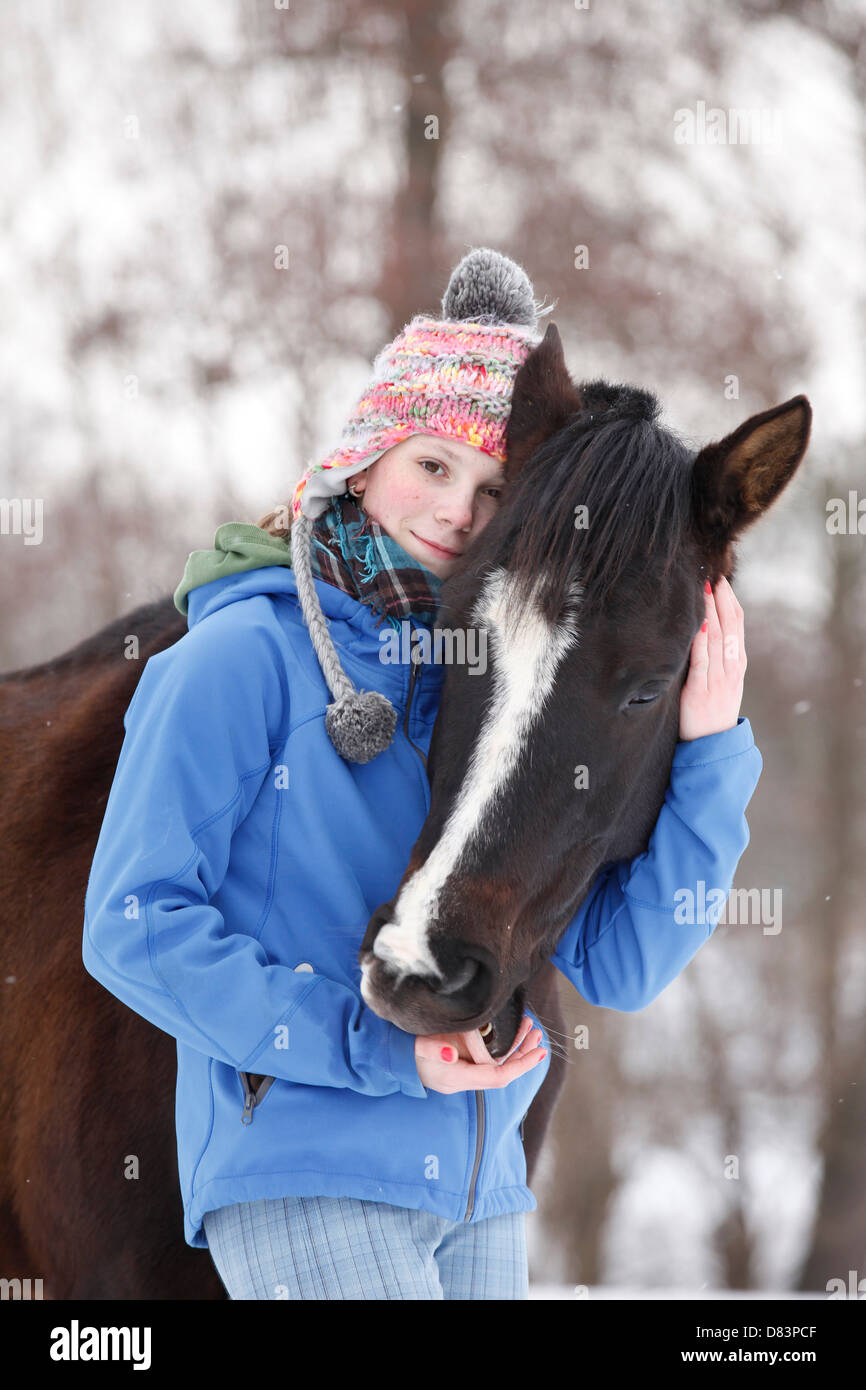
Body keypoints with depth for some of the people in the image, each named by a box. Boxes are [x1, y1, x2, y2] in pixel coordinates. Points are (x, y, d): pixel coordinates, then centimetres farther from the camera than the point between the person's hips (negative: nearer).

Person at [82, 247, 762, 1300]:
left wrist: (709, 752, -7)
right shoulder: (247, 657, -6)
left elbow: (616, 965, 4)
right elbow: (135, 928, -11)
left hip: (480, 1193, 6)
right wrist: (369, 1045, -17)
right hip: (301, 1178, -6)